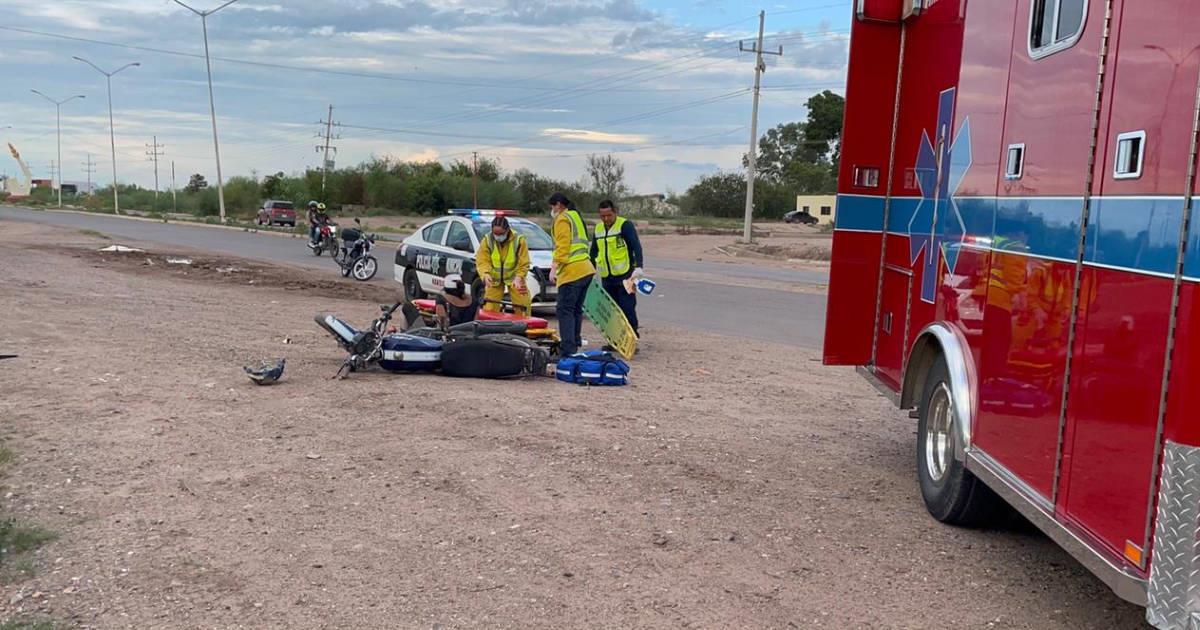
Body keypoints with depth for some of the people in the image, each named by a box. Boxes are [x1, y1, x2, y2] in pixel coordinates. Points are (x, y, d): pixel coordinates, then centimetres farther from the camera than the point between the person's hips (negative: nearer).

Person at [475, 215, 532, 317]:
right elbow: (482, 261, -14)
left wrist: (518, 277, -30)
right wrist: (485, 274, -34)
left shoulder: (519, 240, -18)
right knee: (489, 308, -6)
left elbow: (524, 264, -14)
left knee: (522, 308, -2)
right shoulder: (487, 241, -13)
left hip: (514, 278, -1)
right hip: (494, 279, 1)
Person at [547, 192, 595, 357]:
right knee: (576, 310, 15)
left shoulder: (562, 219, -4)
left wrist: (554, 268, -17)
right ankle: (574, 345, 20)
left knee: (565, 310, -11)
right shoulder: (576, 216, 24)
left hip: (572, 272, -10)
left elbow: (562, 246, -16)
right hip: (586, 269, 10)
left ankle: (568, 350, -18)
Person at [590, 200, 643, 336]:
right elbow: (594, 251, 23)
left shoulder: (625, 225, -6)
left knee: (628, 310, -8)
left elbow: (636, 247, -15)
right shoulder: (598, 228, 14)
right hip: (606, 278, 6)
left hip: (625, 276, -6)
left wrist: (638, 266, -27)